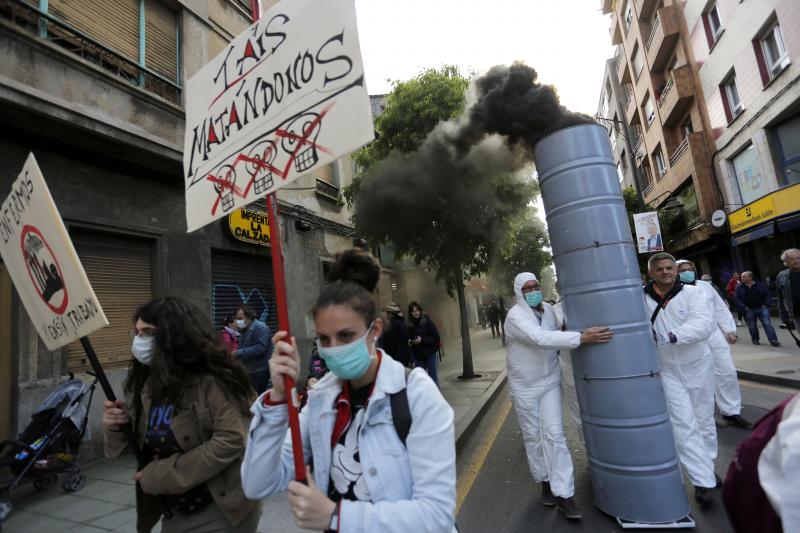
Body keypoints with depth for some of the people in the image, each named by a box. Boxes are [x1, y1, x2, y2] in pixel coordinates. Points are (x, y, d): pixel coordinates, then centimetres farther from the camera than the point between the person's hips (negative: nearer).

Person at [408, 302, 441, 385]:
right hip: (418, 356, 4)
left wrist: (422, 340, -20)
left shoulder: (428, 322, -8)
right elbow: (409, 339, 15)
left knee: (433, 378, 3)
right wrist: (410, 342, -7)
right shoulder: (410, 326, 4)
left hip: (431, 354, -4)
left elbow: (436, 338, -11)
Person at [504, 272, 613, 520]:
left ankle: (563, 493, 8)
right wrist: (581, 337, -41)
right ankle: (545, 481, 31)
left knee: (554, 434, -1)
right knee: (533, 436, 10)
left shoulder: (548, 309, -3)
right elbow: (541, 339, -37)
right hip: (524, 386, -3)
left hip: (549, 381, 4)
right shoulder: (515, 316, -22)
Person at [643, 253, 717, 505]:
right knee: (684, 425, -6)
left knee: (704, 421, 18)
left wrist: (671, 335, -37)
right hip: (667, 371, -1)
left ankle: (708, 465, 41)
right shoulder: (641, 297, -9)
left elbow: (705, 323, -25)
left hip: (698, 366, 1)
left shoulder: (693, 293, -11)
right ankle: (703, 481, 6)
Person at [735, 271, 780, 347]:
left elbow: (767, 295, 8)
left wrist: (765, 304, -4)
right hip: (749, 310, 0)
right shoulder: (739, 288, 2)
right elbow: (737, 299, 0)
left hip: (762, 308, 0)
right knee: (752, 326, 7)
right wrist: (744, 307, -10)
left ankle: (773, 340, -7)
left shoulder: (760, 285, 3)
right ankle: (755, 339, 21)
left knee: (767, 324, -6)